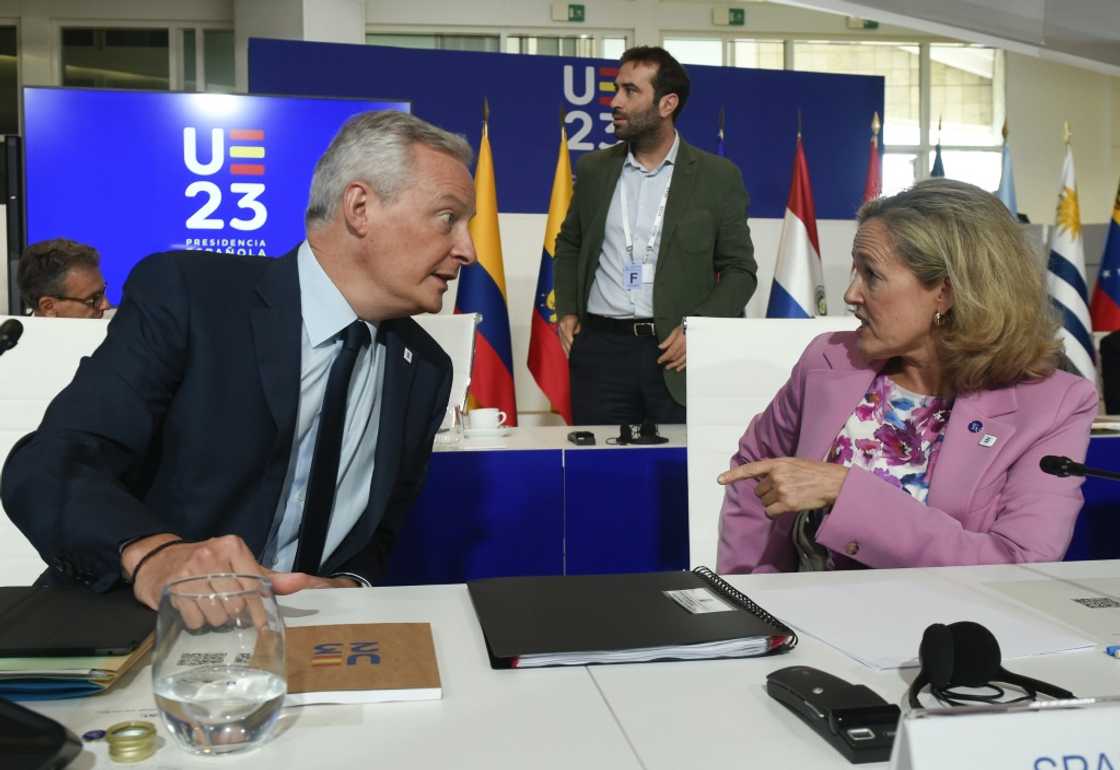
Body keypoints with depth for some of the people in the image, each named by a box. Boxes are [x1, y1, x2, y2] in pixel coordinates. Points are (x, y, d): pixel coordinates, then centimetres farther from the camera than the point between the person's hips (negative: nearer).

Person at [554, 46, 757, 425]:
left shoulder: (717, 176, 1)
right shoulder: (593, 168, 10)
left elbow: (739, 268, 3)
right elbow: (569, 244, 22)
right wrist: (566, 310, 8)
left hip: (676, 353, -2)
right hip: (600, 349, 2)